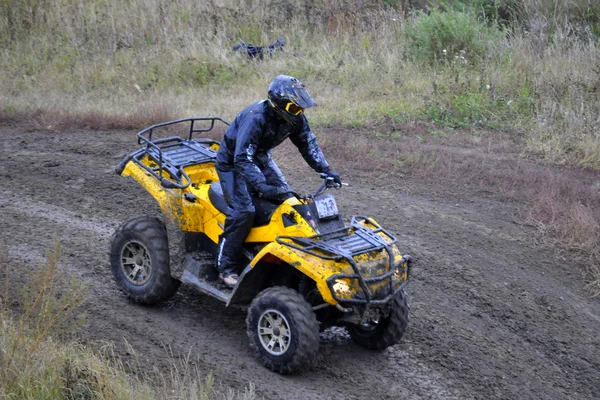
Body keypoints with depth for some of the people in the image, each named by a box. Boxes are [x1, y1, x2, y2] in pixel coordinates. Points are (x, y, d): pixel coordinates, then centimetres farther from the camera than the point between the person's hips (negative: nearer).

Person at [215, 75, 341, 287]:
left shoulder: (294, 117, -14)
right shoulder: (256, 118, -36)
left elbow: (308, 143, -1)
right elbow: (242, 159, -41)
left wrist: (325, 170, -14)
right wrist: (262, 186, -51)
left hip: (260, 157, 7)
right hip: (232, 161, -7)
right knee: (243, 210, -22)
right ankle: (226, 267, -13)